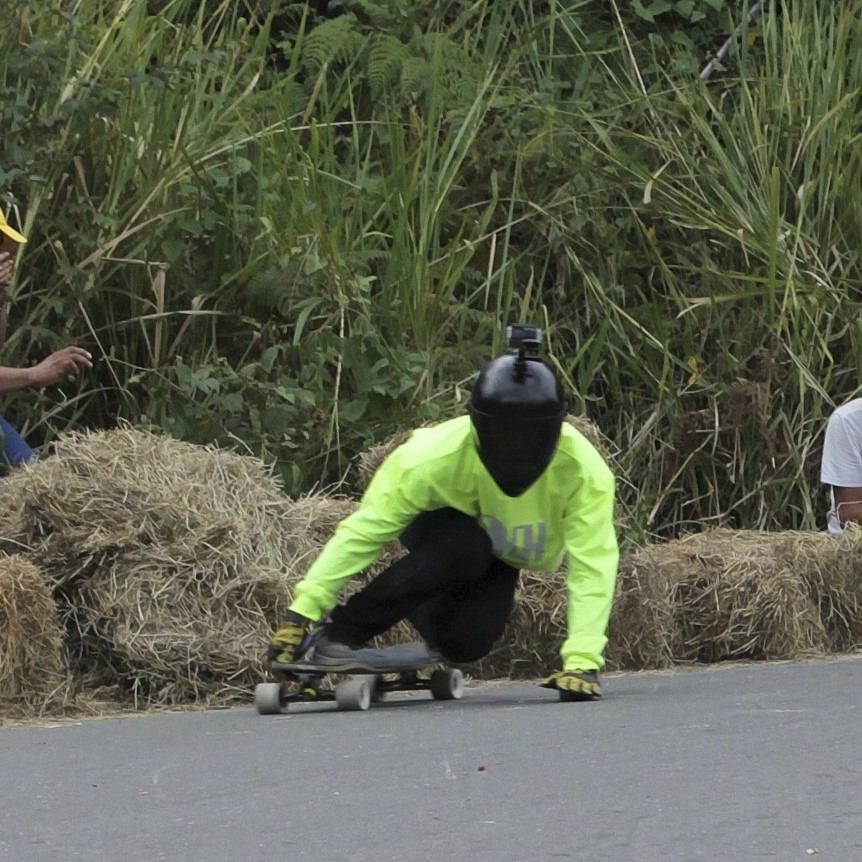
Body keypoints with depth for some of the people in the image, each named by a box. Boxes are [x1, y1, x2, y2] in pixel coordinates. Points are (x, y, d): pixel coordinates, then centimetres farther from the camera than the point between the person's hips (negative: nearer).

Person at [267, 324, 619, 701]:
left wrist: (582, 661, -47)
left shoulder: (585, 472, -35)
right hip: (436, 526, -2)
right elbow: (363, 532, -31)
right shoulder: (434, 457, -37)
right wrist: (301, 612, -34)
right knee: (463, 548, -38)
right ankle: (340, 628, -24)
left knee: (466, 644, -23)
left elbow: (592, 567, -36)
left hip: (499, 560, 2)